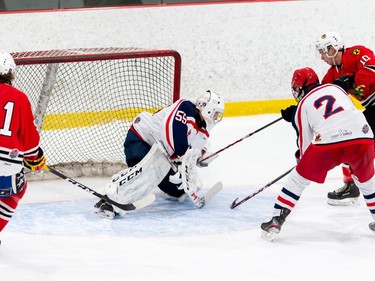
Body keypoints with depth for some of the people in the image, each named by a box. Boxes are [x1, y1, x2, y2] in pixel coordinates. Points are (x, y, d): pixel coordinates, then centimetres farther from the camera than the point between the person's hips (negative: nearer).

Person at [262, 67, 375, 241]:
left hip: (328, 142, -3)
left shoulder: (303, 105, 19)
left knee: (299, 177, 15)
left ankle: (276, 221, 9)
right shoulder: (335, 88, 27)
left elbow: (305, 142, 21)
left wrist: (302, 157, 42)